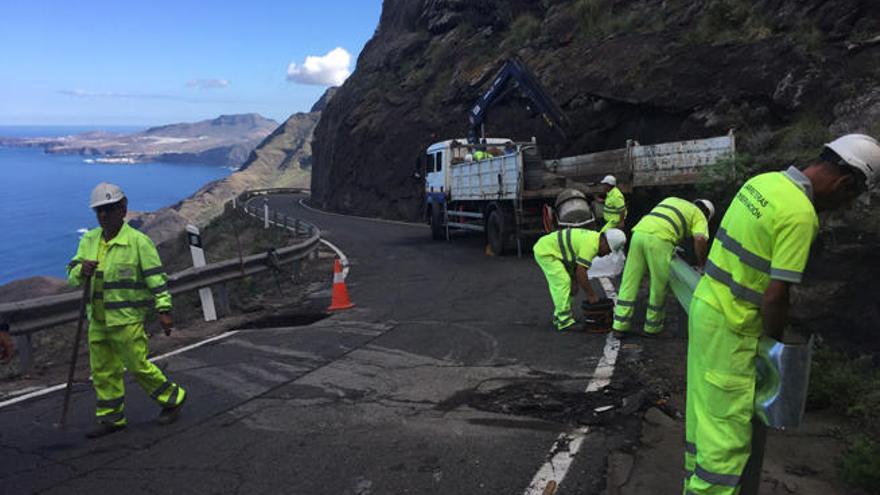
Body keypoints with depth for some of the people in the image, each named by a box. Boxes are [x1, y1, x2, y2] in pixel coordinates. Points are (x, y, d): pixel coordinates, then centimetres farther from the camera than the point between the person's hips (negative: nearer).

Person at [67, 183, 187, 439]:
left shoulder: (138, 241, -10)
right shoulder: (89, 240, 8)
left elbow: (156, 277, -11)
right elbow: (72, 275, 8)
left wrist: (164, 310, -15)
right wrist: (82, 270, -17)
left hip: (127, 318, -6)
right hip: (98, 320, 6)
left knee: (138, 365, -1)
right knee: (102, 370, 11)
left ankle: (173, 397, 20)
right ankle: (111, 418, 24)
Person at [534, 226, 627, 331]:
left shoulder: (594, 238, 6)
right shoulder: (590, 244, -24)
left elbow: (578, 266, 11)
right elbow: (581, 272, -24)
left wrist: (575, 282, 2)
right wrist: (591, 295, -15)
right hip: (545, 251, -11)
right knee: (562, 283, -14)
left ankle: (559, 316, 24)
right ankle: (564, 322, -9)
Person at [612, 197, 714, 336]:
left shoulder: (671, 200, 36)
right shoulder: (699, 216, 18)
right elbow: (700, 239, -1)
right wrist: (701, 264, 10)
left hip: (639, 231, 6)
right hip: (659, 239, -5)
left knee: (629, 282, 8)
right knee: (658, 286, 10)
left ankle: (620, 325, 9)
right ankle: (653, 327, 21)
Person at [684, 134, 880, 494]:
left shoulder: (764, 181, 6)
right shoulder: (800, 214, -20)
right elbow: (775, 297, -21)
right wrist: (775, 341, -3)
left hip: (705, 303, 9)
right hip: (730, 325, -9)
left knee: (703, 410, 19)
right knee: (728, 429, -1)